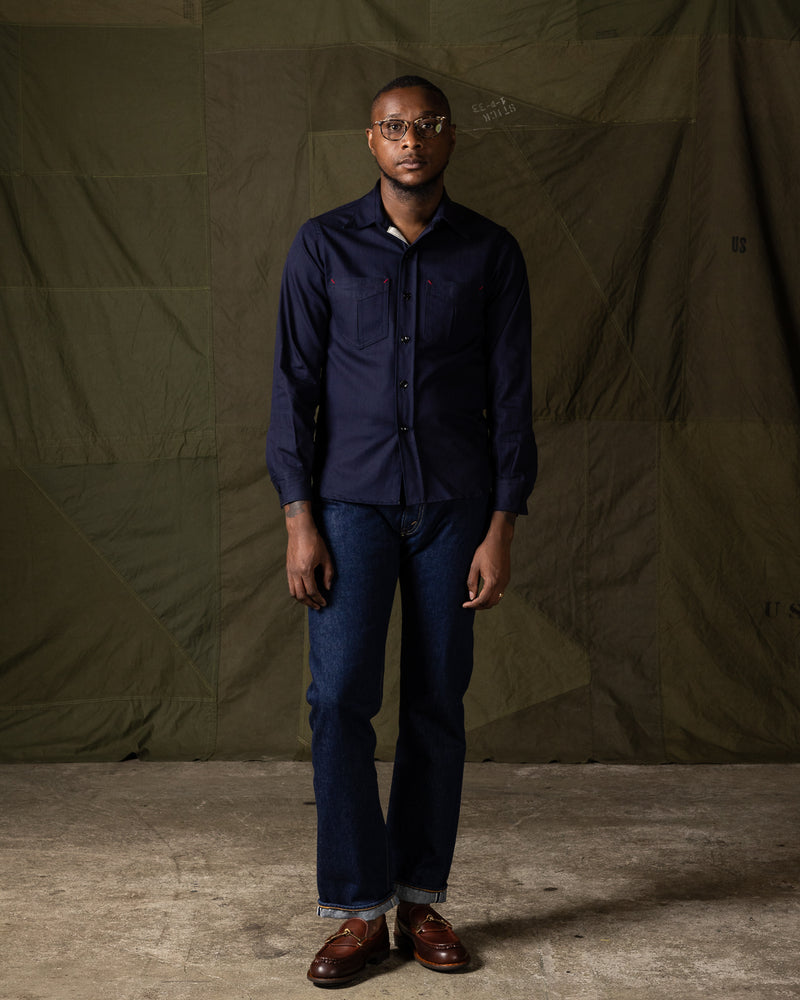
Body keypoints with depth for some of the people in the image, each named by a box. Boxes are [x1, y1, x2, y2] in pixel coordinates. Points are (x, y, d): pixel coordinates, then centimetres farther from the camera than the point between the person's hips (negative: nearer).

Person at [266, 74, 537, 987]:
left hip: (454, 505, 1)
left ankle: (421, 898, 17)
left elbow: (510, 394, 3)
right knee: (340, 698, -7)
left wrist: (501, 530, -4)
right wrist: (299, 519, -6)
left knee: (437, 705, 4)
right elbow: (295, 385, 1)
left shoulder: (491, 253, 3)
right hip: (353, 501, 0)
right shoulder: (324, 246, 2)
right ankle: (359, 912, 3)